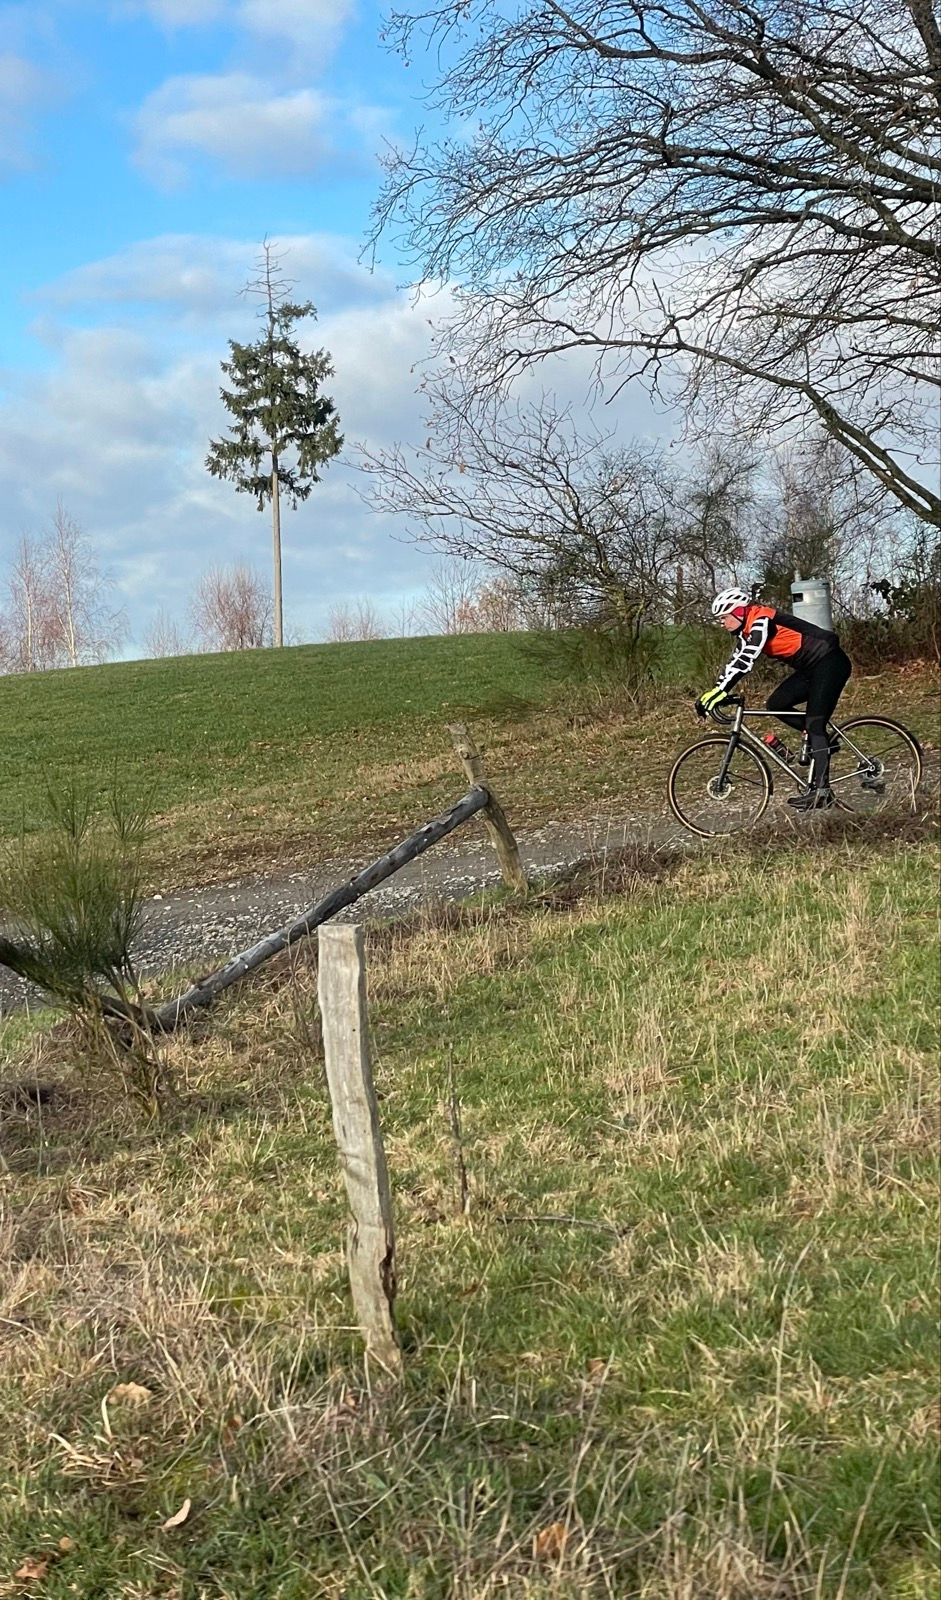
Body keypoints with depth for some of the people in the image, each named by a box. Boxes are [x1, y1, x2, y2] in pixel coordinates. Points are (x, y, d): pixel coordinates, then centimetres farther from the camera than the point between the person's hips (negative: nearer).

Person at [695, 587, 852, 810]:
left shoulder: (762, 621, -18)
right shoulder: (749, 631, 10)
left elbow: (745, 661, -29)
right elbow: (735, 662, 10)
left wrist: (720, 691, -33)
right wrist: (712, 694, 3)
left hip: (830, 663, -9)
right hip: (812, 668, 9)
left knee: (815, 725, -14)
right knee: (776, 704, 1)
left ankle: (821, 790, -16)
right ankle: (824, 739, 10)